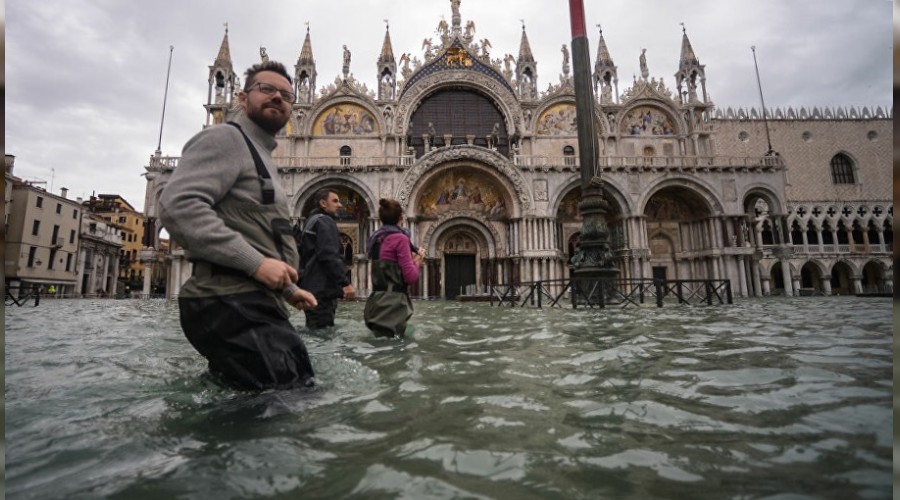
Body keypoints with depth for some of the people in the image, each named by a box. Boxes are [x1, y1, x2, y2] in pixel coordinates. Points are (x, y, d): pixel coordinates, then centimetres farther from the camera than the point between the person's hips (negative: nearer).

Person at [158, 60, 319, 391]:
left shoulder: (261, 157, 29)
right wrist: (256, 262, -21)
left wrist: (288, 289, 26)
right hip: (233, 304, -10)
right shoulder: (225, 138, -1)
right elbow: (178, 205, -19)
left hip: (252, 303, 10)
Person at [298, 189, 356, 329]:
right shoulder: (325, 221, -8)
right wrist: (346, 283, -23)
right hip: (323, 289, -10)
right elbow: (329, 256, -22)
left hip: (313, 288, 10)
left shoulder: (311, 222, 23)